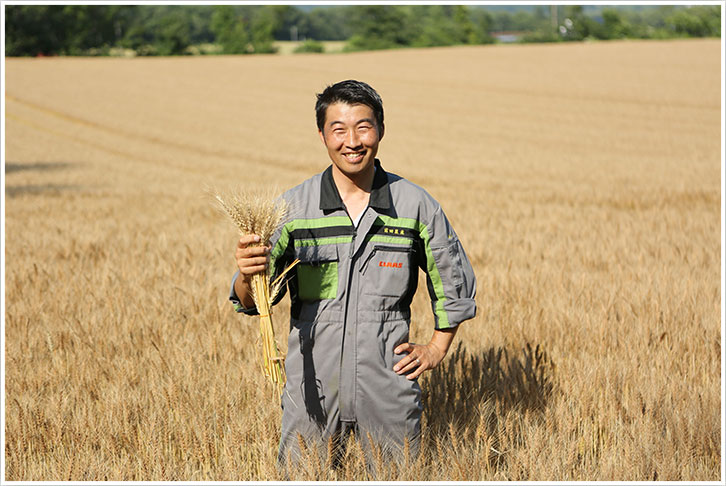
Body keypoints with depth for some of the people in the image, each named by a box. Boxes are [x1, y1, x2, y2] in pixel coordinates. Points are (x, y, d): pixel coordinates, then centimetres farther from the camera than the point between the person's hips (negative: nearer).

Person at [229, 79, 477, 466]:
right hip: (312, 389, 0)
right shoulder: (292, 207, -4)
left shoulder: (416, 205, -2)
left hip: (390, 389, 0)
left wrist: (436, 350, 7)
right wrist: (247, 275, -27)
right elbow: (252, 302, -6)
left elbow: (455, 281, 13)